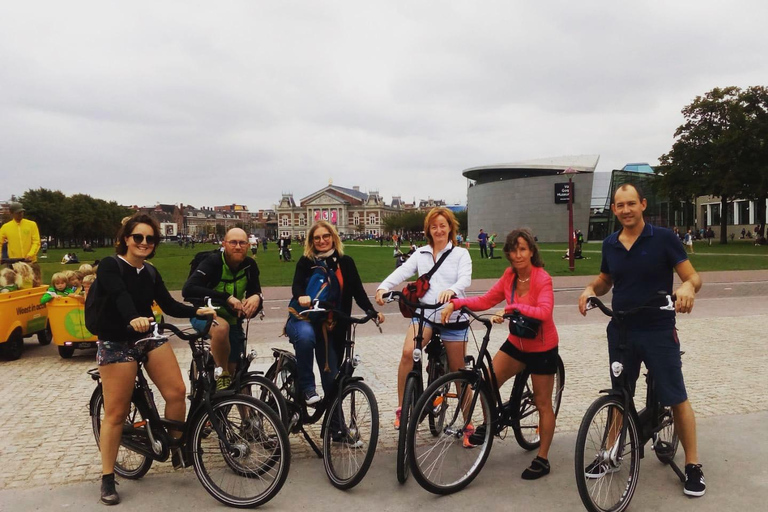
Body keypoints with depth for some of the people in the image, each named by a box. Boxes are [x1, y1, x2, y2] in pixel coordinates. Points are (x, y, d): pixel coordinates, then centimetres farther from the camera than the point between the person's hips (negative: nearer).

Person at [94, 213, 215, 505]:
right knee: (116, 413, -2)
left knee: (177, 392, -8)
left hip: (150, 337, 5)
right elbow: (120, 296, -29)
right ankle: (107, 479, 11)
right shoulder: (110, 266, -9)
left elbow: (169, 306, 5)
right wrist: (133, 319, -48)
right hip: (116, 343, -5)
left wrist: (198, 311, -12)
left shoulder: (151, 273, 9)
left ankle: (177, 448, 14)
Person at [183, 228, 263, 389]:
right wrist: (226, 297, -42)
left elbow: (255, 292, -5)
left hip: (232, 319, 5)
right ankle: (222, 376, -20)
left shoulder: (250, 265, -10)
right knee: (221, 327, -38)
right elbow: (188, 290, -36)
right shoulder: (213, 262, -23)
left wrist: (257, 298, -32)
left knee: (234, 369, 5)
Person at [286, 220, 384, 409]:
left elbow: (358, 291, 0)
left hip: (329, 326, 2)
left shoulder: (345, 262, 4)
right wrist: (301, 297, -41)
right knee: (306, 335, -38)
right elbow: (297, 285, -18)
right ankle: (306, 387, -22)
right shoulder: (305, 262, -2)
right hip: (303, 318, -2)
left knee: (331, 377, 0)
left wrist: (372, 312, -15)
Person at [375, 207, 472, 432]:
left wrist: (451, 290, -38)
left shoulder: (461, 254, 3)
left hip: (452, 316, -1)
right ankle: (401, 409, -12)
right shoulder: (420, 254, 10)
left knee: (458, 371, 6)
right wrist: (383, 287, -25)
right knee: (407, 352, -26)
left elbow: (465, 278, -15)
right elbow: (402, 271, -5)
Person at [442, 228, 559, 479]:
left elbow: (544, 312, -36)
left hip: (542, 347, -5)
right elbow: (485, 301, -3)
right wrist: (455, 303, -15)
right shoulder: (509, 275, -4)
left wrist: (511, 308, -43)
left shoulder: (542, 279, -21)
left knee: (542, 403, 6)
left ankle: (542, 459, 20)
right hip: (516, 343, 5)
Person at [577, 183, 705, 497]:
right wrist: (591, 289, -5)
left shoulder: (663, 238, -9)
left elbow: (693, 276, -8)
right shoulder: (610, 244, 4)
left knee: (676, 399, 2)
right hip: (620, 331, 4)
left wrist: (687, 286, -32)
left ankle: (693, 465, 16)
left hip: (659, 332, -4)